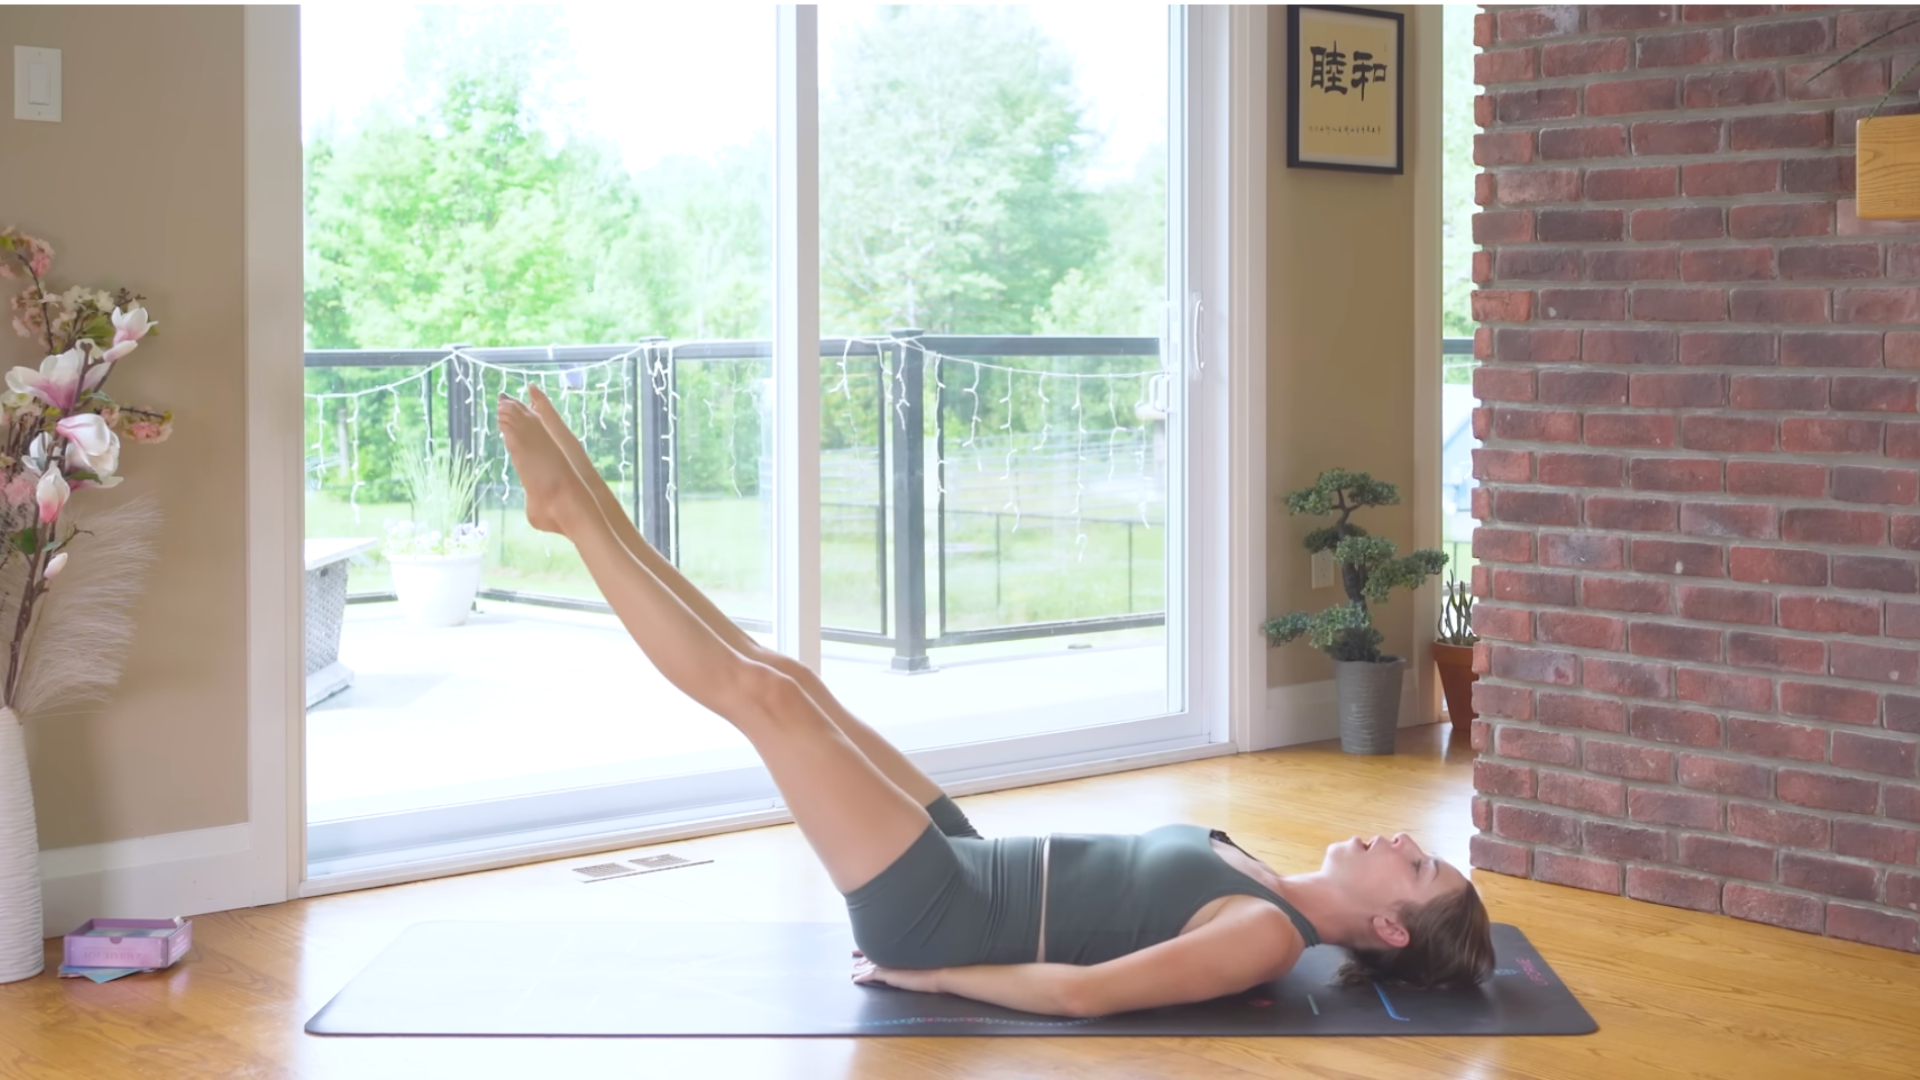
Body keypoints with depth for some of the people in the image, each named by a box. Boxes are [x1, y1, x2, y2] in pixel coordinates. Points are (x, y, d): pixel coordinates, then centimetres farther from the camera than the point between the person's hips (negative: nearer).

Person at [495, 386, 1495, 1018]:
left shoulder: (1266, 937, -17)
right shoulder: (1259, 885, 11)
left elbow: (1082, 990, -23)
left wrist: (927, 975, -16)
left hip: (938, 917, -8)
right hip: (966, 866, 8)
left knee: (763, 691, -14)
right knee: (779, 672, 6)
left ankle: (574, 511, -1)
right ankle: (586, 503, 13)